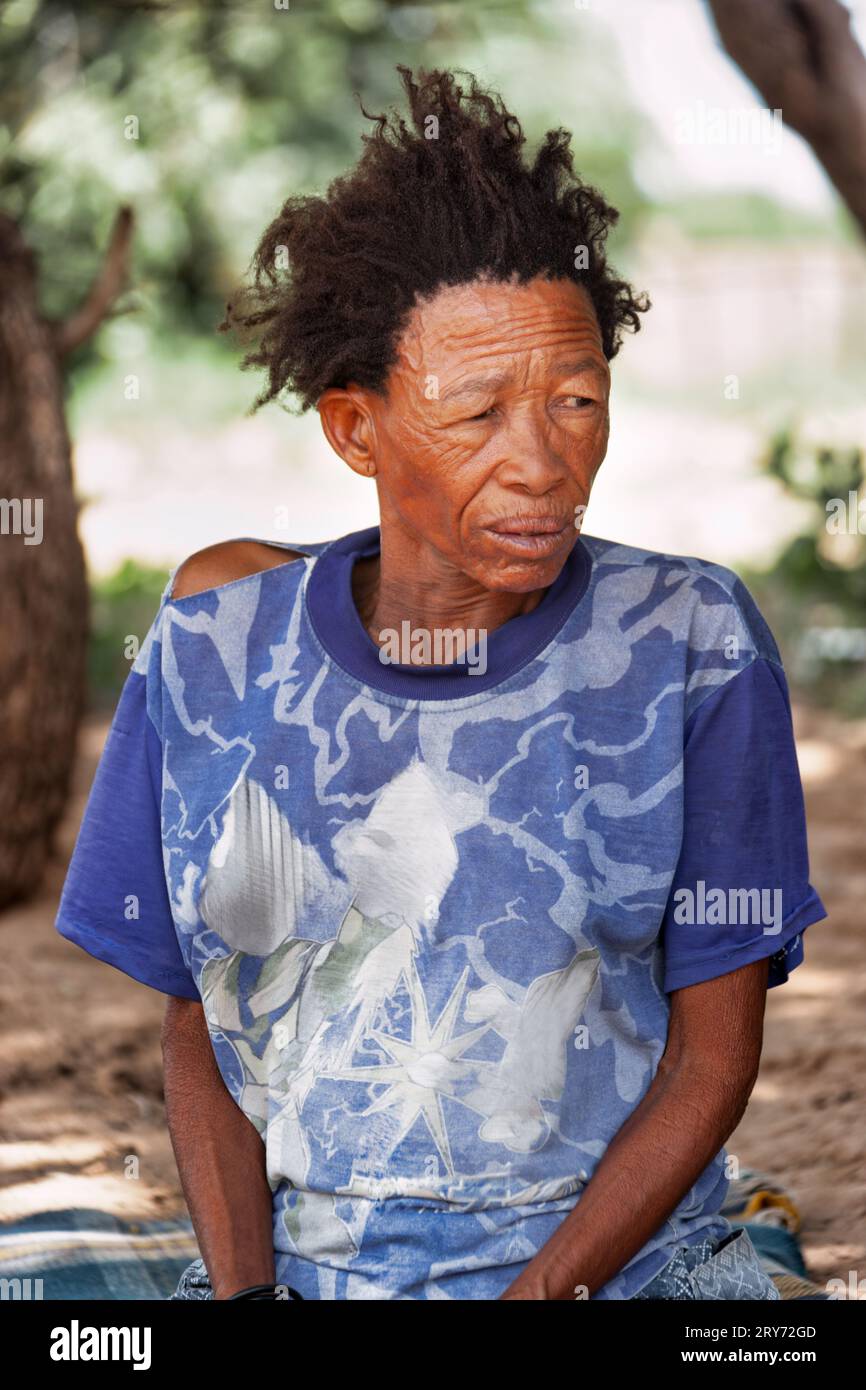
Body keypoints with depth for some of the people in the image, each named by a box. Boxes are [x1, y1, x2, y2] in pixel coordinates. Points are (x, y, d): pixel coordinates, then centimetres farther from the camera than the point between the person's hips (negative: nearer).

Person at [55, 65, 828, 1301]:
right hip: (296, 1259, 1)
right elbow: (197, 1033, 8)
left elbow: (715, 1058, -1)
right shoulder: (220, 651, 2)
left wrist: (543, 1287, -13)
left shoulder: (688, 644, -4)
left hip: (620, 1259, -1)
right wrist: (242, 1288, -7)